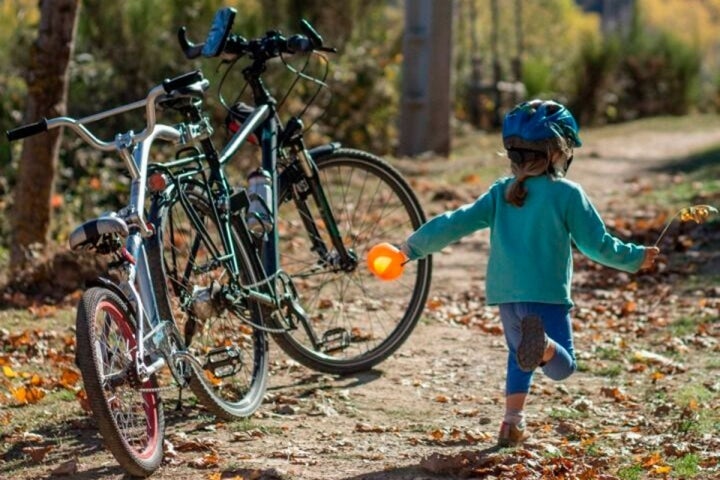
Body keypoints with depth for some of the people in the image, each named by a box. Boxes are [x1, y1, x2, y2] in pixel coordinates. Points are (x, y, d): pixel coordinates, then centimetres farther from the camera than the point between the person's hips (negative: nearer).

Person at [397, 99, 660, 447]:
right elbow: (597, 244, -1)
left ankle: (512, 422, 17)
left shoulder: (501, 193, 7)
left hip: (505, 294, 5)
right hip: (546, 294, -5)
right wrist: (635, 258, 15)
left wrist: (415, 246, 12)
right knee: (563, 366, -3)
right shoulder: (567, 194, -5)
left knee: (519, 357, 25)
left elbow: (457, 223, 4)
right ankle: (542, 344, -36)